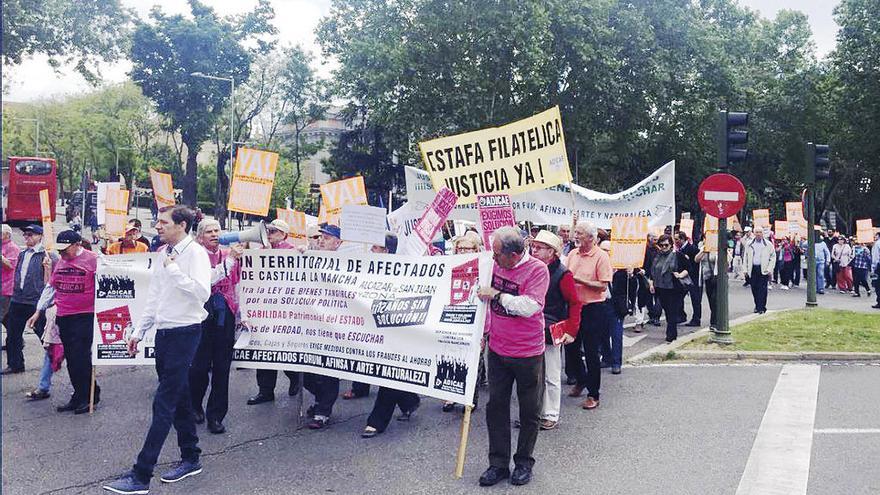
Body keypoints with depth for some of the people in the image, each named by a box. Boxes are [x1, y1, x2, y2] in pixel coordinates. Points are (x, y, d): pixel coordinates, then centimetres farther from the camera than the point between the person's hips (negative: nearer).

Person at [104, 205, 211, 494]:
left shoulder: (195, 253, -12)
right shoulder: (163, 254, 12)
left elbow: (202, 292, -25)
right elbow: (154, 297, 18)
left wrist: (173, 269, -23)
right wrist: (139, 331, 18)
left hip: (184, 332, -8)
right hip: (164, 331, 8)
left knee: (164, 403, -6)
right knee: (178, 398, 16)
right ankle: (191, 458, 29)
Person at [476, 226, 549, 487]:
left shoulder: (537, 270, -16)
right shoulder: (496, 265, 1)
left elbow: (529, 306, -28)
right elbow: (484, 298, 19)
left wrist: (497, 294, -23)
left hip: (528, 353, -5)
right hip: (497, 350, 5)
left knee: (530, 411, 8)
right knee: (496, 407, 8)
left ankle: (524, 462, 25)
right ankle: (498, 463, 18)